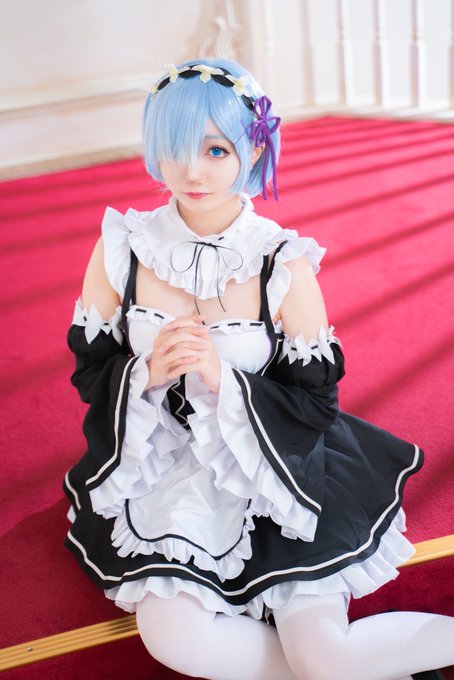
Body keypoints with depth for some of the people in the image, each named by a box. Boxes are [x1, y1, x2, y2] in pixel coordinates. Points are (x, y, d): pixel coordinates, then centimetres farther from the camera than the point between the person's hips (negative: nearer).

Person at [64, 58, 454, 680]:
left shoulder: (285, 265, -11)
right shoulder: (122, 249, -6)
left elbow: (317, 401, -7)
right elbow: (90, 368, 2)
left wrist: (222, 379, -23)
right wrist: (149, 373, -19)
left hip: (275, 477, -2)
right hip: (163, 475, 2)